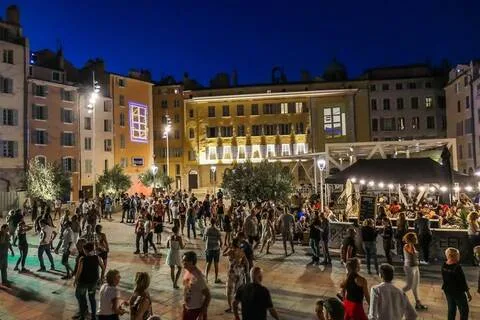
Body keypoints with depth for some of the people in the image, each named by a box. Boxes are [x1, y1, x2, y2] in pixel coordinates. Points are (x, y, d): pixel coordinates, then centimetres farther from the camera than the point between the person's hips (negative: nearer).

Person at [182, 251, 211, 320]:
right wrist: (184, 303, 18)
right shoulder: (186, 271, -4)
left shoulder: (198, 277, -28)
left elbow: (208, 296, -22)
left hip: (196, 309, -8)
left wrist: (203, 313, -20)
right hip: (186, 307, 8)